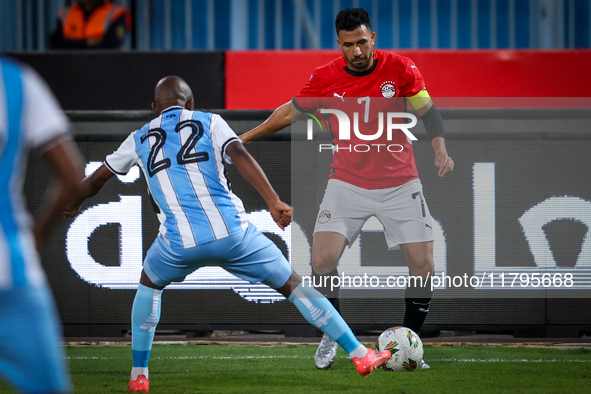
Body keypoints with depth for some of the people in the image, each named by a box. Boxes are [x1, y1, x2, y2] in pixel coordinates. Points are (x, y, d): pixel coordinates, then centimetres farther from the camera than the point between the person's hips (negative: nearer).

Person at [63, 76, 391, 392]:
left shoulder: (139, 139, 20)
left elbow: (97, 177, 31)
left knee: (149, 285, 32)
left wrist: (75, 204, 51)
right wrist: (274, 202, -13)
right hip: (233, 234, -1)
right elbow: (239, 155, -7)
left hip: (179, 244, 1)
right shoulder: (210, 123, 12)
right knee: (293, 285, 13)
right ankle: (361, 356, 13)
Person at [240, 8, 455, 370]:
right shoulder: (325, 78, -7)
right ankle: (331, 336, 9)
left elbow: (428, 111, 2)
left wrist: (440, 149, -14)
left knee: (424, 269, -7)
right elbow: (291, 112, 9)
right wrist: (243, 137, 11)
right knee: (322, 262, -15)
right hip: (348, 186, 0)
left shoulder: (400, 68, -9)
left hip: (400, 186, 0)